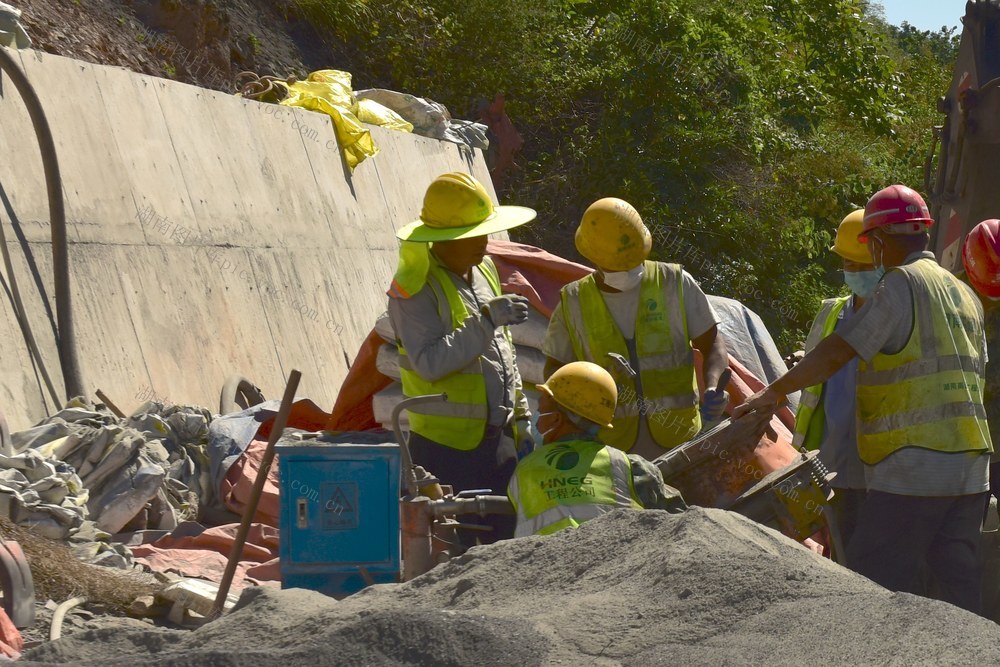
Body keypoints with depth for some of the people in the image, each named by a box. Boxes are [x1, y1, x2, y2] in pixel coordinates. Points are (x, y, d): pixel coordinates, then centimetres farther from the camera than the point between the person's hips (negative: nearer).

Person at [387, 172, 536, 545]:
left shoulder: (484, 270, 12)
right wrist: (486, 319, -26)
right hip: (446, 444, -8)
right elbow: (429, 362, -25)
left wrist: (520, 417, 21)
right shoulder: (414, 287, -13)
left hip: (497, 439, 8)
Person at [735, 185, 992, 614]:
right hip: (970, 470, 8)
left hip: (913, 472, -8)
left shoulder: (902, 284, -7)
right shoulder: (964, 294, 19)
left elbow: (838, 353, -14)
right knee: (957, 584, 9)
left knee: (874, 588, -7)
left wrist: (773, 393, -10)